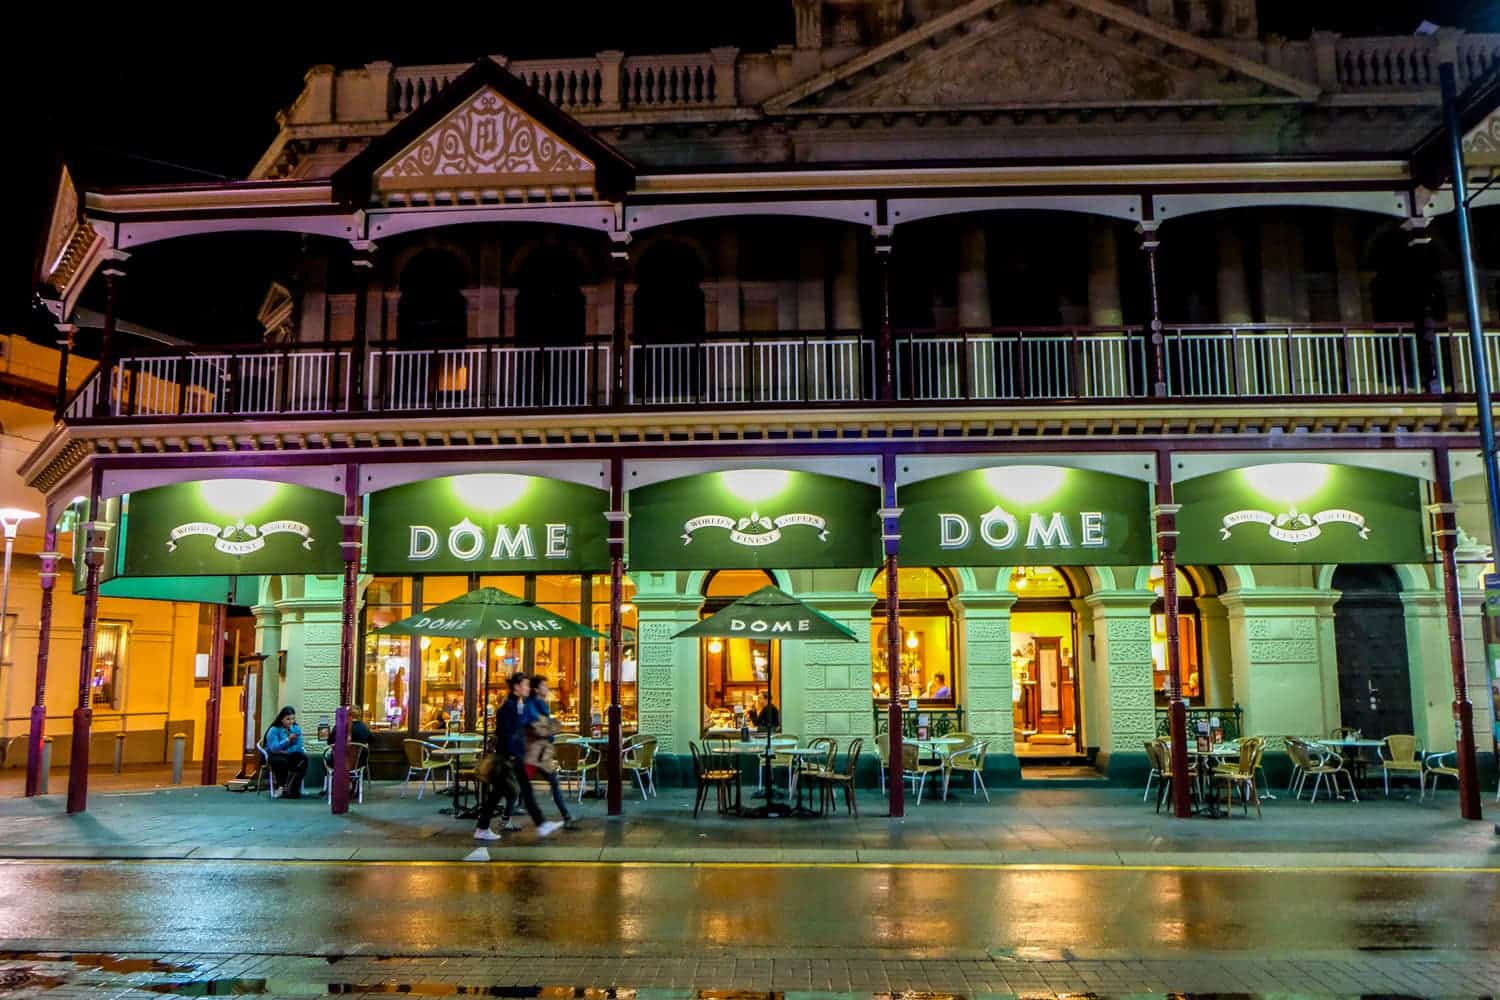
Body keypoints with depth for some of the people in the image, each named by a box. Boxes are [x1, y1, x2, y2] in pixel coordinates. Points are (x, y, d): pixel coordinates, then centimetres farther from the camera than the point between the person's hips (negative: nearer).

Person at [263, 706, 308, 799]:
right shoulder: (274, 730, -10)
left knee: (302, 758, -25)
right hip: (274, 756, -4)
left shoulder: (296, 729, 2)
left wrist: (286, 751, -21)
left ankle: (291, 789, -17)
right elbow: (274, 748, -22)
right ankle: (281, 786, -12)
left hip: (289, 755, 4)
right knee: (282, 761, -36)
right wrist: (288, 739, -32)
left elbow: (299, 746, -5)